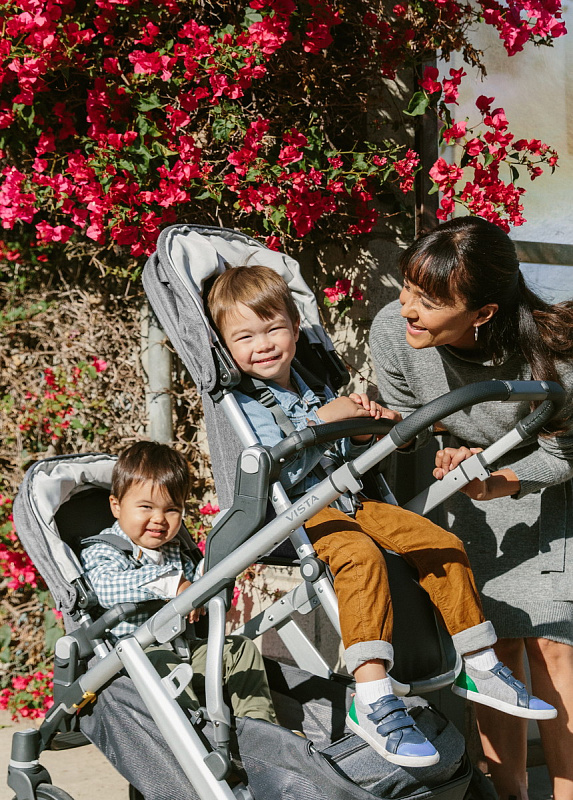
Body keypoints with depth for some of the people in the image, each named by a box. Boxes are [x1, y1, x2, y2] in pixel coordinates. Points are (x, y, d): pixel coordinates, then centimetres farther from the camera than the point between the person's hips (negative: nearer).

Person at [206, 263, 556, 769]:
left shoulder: (311, 389, 17)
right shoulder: (239, 401, -6)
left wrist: (361, 432, 3)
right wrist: (320, 422, -21)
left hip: (347, 500, 8)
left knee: (443, 544, -1)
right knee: (361, 556, -36)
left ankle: (480, 669, 10)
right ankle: (373, 701, -42)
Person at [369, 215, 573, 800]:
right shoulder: (392, 332, -27)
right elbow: (411, 425, -6)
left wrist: (503, 483, -35)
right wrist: (451, 457, -26)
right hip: (470, 484, 3)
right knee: (495, 641, 1)